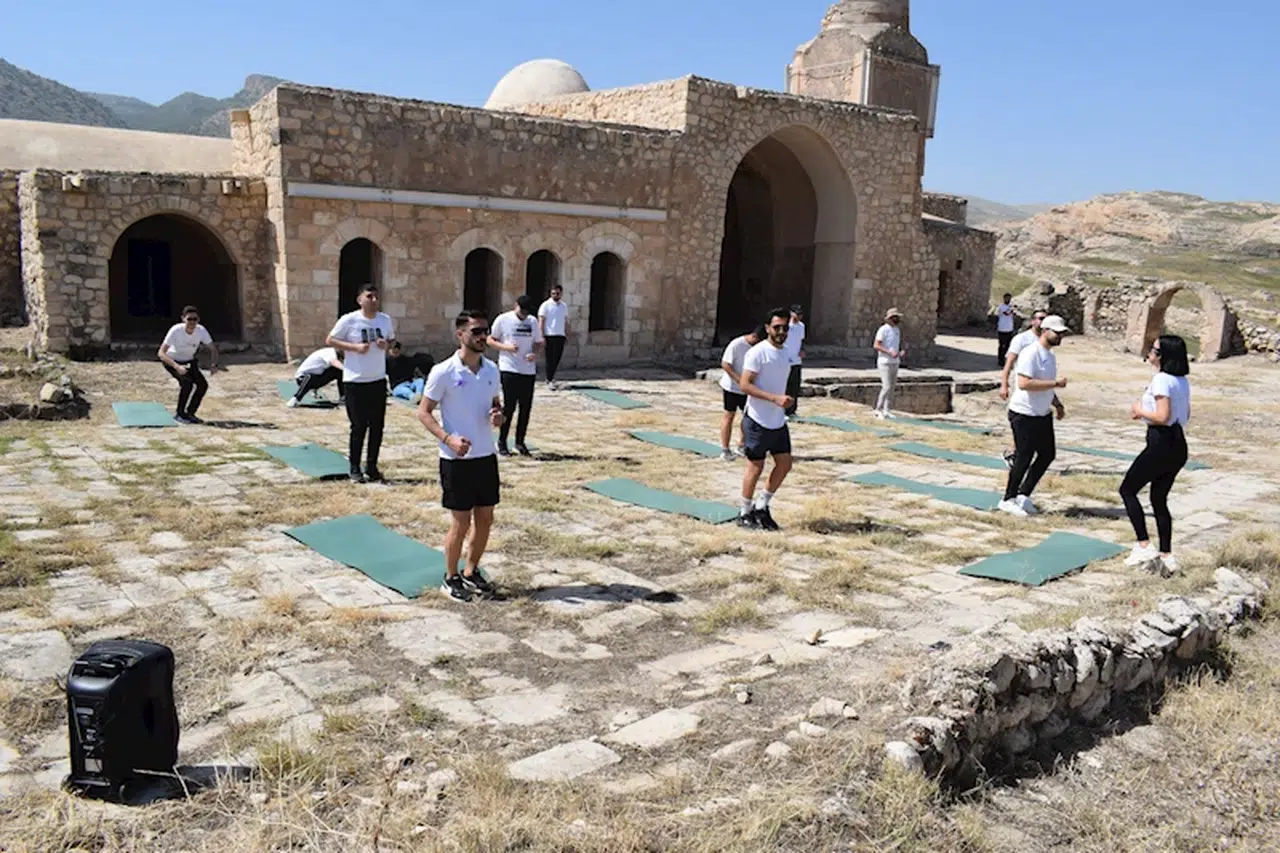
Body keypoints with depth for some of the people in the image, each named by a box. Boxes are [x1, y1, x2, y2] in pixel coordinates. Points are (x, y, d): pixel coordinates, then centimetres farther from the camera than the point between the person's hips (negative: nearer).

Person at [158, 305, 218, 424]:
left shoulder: (201, 331, -21)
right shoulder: (176, 330, -31)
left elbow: (213, 349, -10)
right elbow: (161, 353, -34)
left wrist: (213, 364, -30)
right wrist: (177, 367, -48)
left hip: (189, 361, 5)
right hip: (172, 361, -5)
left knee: (203, 384, -12)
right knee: (187, 381, -28)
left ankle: (190, 413, 8)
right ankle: (179, 414, -11)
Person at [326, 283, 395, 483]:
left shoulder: (385, 320, 4)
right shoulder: (348, 320, -9)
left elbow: (392, 339, 18)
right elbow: (330, 341, -3)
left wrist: (386, 345, -6)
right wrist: (355, 347, -16)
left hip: (378, 380, 4)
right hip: (355, 381, -4)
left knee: (377, 426, 8)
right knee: (359, 427, 0)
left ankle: (372, 467, 21)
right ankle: (354, 469, 14)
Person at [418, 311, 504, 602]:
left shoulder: (492, 370, 4)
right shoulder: (443, 372, -13)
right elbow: (424, 412, -9)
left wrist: (498, 415, -6)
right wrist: (448, 439, -22)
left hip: (486, 456, 6)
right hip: (456, 459, -6)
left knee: (485, 519, 12)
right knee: (461, 522, 2)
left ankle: (471, 572, 31)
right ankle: (451, 578, 21)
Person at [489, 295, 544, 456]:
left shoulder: (533, 322, 8)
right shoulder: (503, 320, -3)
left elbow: (539, 343, 15)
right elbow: (490, 340, 2)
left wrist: (534, 353, -6)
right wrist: (506, 347, -15)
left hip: (529, 370, 4)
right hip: (509, 369, -4)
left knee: (526, 407, 6)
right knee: (509, 406, -5)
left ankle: (520, 441, 19)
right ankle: (502, 441, 8)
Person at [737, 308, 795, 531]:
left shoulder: (786, 353, 10)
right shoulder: (757, 352, -15)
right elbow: (744, 385, -20)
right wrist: (775, 398, -26)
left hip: (779, 421, 8)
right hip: (757, 421, -8)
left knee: (785, 463, 8)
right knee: (756, 467, 1)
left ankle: (762, 507, 23)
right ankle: (745, 514, 15)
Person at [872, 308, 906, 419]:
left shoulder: (897, 330, 12)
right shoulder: (883, 329, -13)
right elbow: (876, 345, -19)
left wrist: (902, 351, -1)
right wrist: (890, 352, -25)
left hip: (894, 363, 8)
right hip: (885, 363, -8)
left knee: (892, 387, 7)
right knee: (886, 387, -12)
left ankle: (887, 410, 13)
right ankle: (879, 410, -2)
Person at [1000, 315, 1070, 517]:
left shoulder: (1051, 355, 12)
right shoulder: (1031, 353, -18)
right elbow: (1024, 383, -29)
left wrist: (1057, 404, 11)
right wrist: (1055, 383, -26)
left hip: (1043, 414, 9)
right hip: (1024, 415, -9)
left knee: (1048, 454, 9)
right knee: (1024, 457, -2)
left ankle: (1023, 495, 19)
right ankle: (1009, 500, 12)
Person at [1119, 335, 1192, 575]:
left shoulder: (1161, 379, -17)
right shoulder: (1183, 381, 11)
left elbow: (1163, 416, -23)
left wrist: (1141, 411, -6)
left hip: (1161, 444, -9)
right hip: (1178, 446, 9)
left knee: (1127, 490, 6)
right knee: (1159, 500, 17)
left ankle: (1144, 546, 2)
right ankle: (1166, 555, 17)